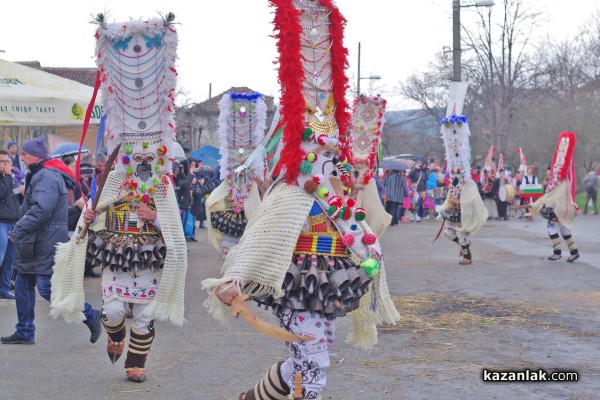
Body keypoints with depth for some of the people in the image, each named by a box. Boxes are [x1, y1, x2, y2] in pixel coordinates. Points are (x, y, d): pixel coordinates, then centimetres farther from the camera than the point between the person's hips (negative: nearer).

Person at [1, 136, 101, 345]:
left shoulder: (48, 177, -18)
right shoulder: (39, 175, 17)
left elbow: (40, 210, -28)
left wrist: (17, 231, -24)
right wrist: (19, 230, 14)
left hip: (47, 244, -11)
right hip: (35, 244, 11)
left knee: (47, 288, -11)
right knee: (23, 286, 11)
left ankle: (90, 315, 1)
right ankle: (25, 332, 18)